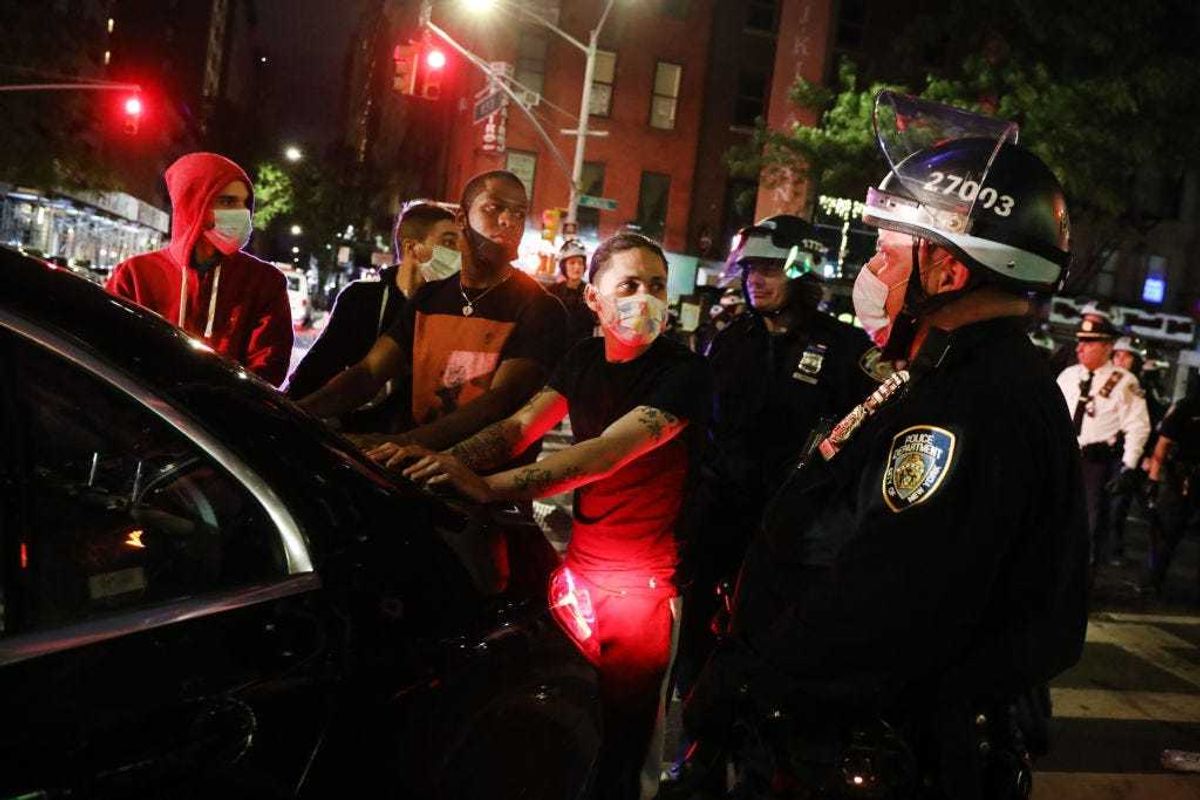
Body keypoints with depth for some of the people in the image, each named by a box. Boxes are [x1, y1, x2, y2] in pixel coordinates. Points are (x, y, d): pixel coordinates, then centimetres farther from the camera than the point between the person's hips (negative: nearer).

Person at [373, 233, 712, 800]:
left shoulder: (682, 372, -15)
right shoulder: (585, 359, 6)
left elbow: (608, 451, -29)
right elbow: (520, 426, -5)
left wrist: (490, 487, -40)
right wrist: (443, 462, -24)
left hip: (642, 579, -5)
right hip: (578, 562, 5)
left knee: (619, 736, 4)